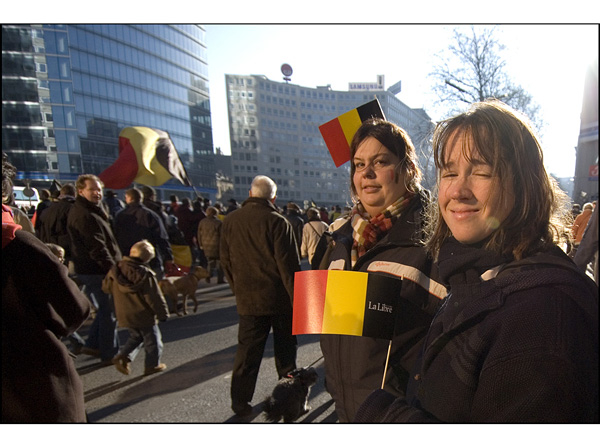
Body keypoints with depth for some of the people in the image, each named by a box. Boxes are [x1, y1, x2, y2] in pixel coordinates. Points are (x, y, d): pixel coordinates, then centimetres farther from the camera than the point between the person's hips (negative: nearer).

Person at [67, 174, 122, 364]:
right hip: (96, 271, -10)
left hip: (94, 270, 10)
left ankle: (93, 345, 32)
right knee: (109, 312, 0)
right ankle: (109, 354, 11)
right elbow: (97, 248, -24)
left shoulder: (92, 211, 15)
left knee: (105, 309, 21)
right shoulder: (83, 215, -19)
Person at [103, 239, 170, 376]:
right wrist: (163, 314, -8)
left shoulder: (116, 269, -5)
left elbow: (106, 287, 11)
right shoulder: (146, 274, -25)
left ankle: (123, 357, 14)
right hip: (144, 316, -6)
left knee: (135, 337, 28)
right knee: (153, 341, 12)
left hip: (124, 316, 6)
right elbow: (155, 298, -20)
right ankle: (152, 365, 22)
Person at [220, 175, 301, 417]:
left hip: (247, 298, 3)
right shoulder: (277, 222, -16)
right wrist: (297, 298, -8)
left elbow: (225, 261, 8)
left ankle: (240, 400, 22)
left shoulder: (230, 221, 0)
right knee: (284, 345, 17)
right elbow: (289, 265, -16)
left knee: (247, 349, 14)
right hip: (279, 297, -3)